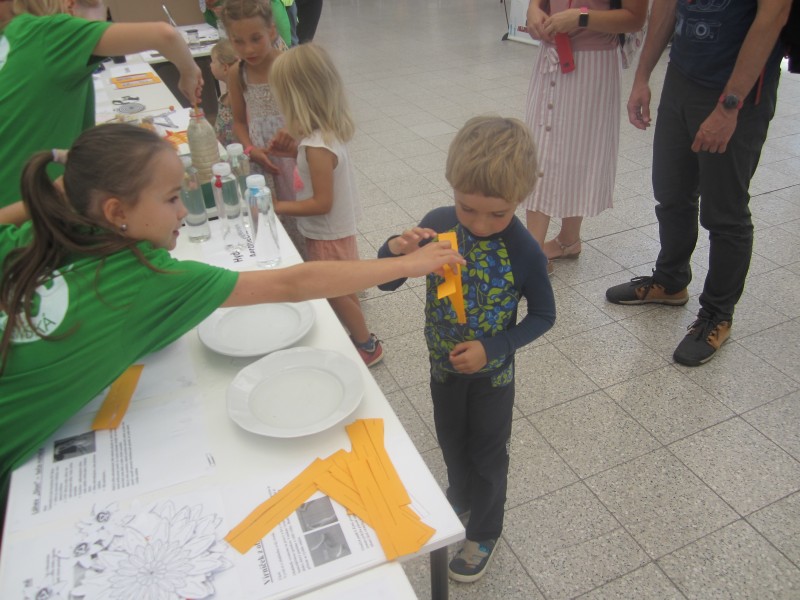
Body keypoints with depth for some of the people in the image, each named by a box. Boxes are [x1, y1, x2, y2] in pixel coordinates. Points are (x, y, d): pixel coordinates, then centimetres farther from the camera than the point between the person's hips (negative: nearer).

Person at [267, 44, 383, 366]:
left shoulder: (318, 146, -32)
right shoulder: (329, 131, -5)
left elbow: (322, 203, -28)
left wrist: (279, 206, -20)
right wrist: (292, 149, -1)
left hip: (328, 235, -9)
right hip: (338, 228, 9)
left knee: (336, 294, 12)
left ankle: (367, 346, 31)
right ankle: (359, 337, 45)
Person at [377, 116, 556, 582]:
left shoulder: (526, 252, -26)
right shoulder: (438, 225, -19)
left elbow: (543, 315, -12)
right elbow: (387, 283, -11)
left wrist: (492, 347, -25)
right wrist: (396, 251, -33)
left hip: (491, 373, -3)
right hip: (444, 366, 4)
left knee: (487, 455, 18)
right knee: (451, 441, 27)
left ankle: (485, 533, 44)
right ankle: (461, 497, 58)